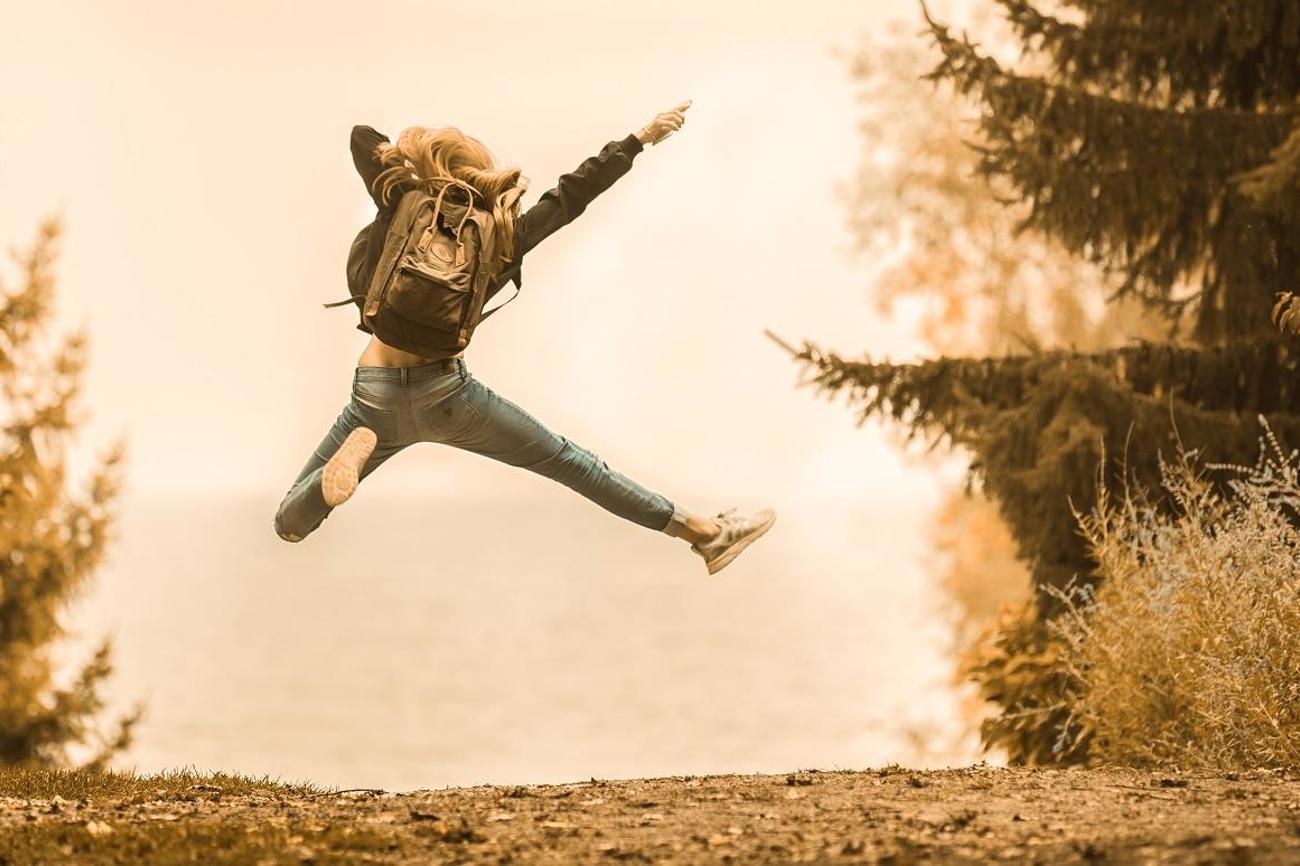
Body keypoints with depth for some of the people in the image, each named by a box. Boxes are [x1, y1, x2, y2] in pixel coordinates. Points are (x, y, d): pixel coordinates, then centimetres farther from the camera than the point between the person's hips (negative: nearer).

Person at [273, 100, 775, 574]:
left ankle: (357, 449, -24)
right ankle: (705, 533, 18)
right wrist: (641, 138, 16)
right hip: (446, 393, 1)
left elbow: (362, 137, 5)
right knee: (568, 463, 15)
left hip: (377, 399, -1)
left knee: (290, 526, 6)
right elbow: (572, 193, 8)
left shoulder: (399, 220, -3)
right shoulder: (497, 238, -2)